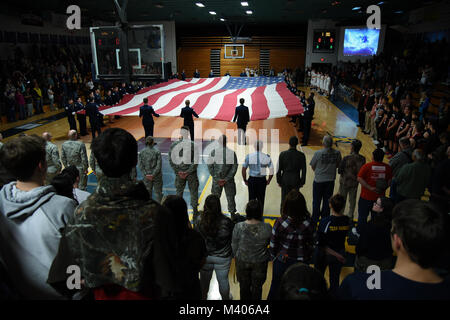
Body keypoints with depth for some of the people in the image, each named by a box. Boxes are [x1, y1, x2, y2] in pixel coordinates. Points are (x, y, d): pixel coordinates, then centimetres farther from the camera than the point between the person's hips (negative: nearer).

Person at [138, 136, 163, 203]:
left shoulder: (141, 152, -1)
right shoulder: (157, 152, -8)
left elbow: (140, 165, -5)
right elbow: (159, 164, -13)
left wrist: (146, 174, -7)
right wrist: (153, 174, -11)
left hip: (147, 176, 2)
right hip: (157, 175, -2)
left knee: (148, 193, 12)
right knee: (158, 192, 9)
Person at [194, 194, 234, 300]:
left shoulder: (199, 220, -20)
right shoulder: (226, 222, -27)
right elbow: (233, 238, -13)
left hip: (204, 256, 2)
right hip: (222, 257, -2)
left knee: (204, 279, 25)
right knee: (223, 280, 21)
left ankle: (203, 297, 48)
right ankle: (225, 298, 45)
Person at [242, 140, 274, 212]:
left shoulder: (248, 156, -6)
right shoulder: (267, 157, -5)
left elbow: (243, 169, -5)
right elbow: (271, 171, -3)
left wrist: (245, 180, 5)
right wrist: (268, 180, 9)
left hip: (251, 180, 0)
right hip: (262, 180, 0)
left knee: (251, 199, 10)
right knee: (261, 199, 11)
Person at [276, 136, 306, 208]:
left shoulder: (283, 154, -10)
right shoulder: (301, 155, -8)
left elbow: (279, 169, -5)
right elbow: (304, 170, -3)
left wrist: (279, 181, 5)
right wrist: (302, 182, 7)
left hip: (285, 180, 0)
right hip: (296, 181, 0)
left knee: (284, 199, 11)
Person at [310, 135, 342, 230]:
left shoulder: (318, 153, -18)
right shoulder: (337, 153, -8)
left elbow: (313, 166, -7)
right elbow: (338, 165, 6)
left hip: (319, 180, -3)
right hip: (330, 180, 3)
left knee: (316, 202, 9)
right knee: (327, 202, 15)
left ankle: (314, 222, 18)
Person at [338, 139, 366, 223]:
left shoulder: (346, 158, -23)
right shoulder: (362, 159, -10)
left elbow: (339, 171, -16)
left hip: (345, 182, -3)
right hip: (355, 182, 3)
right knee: (352, 200, 17)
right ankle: (350, 217, 27)